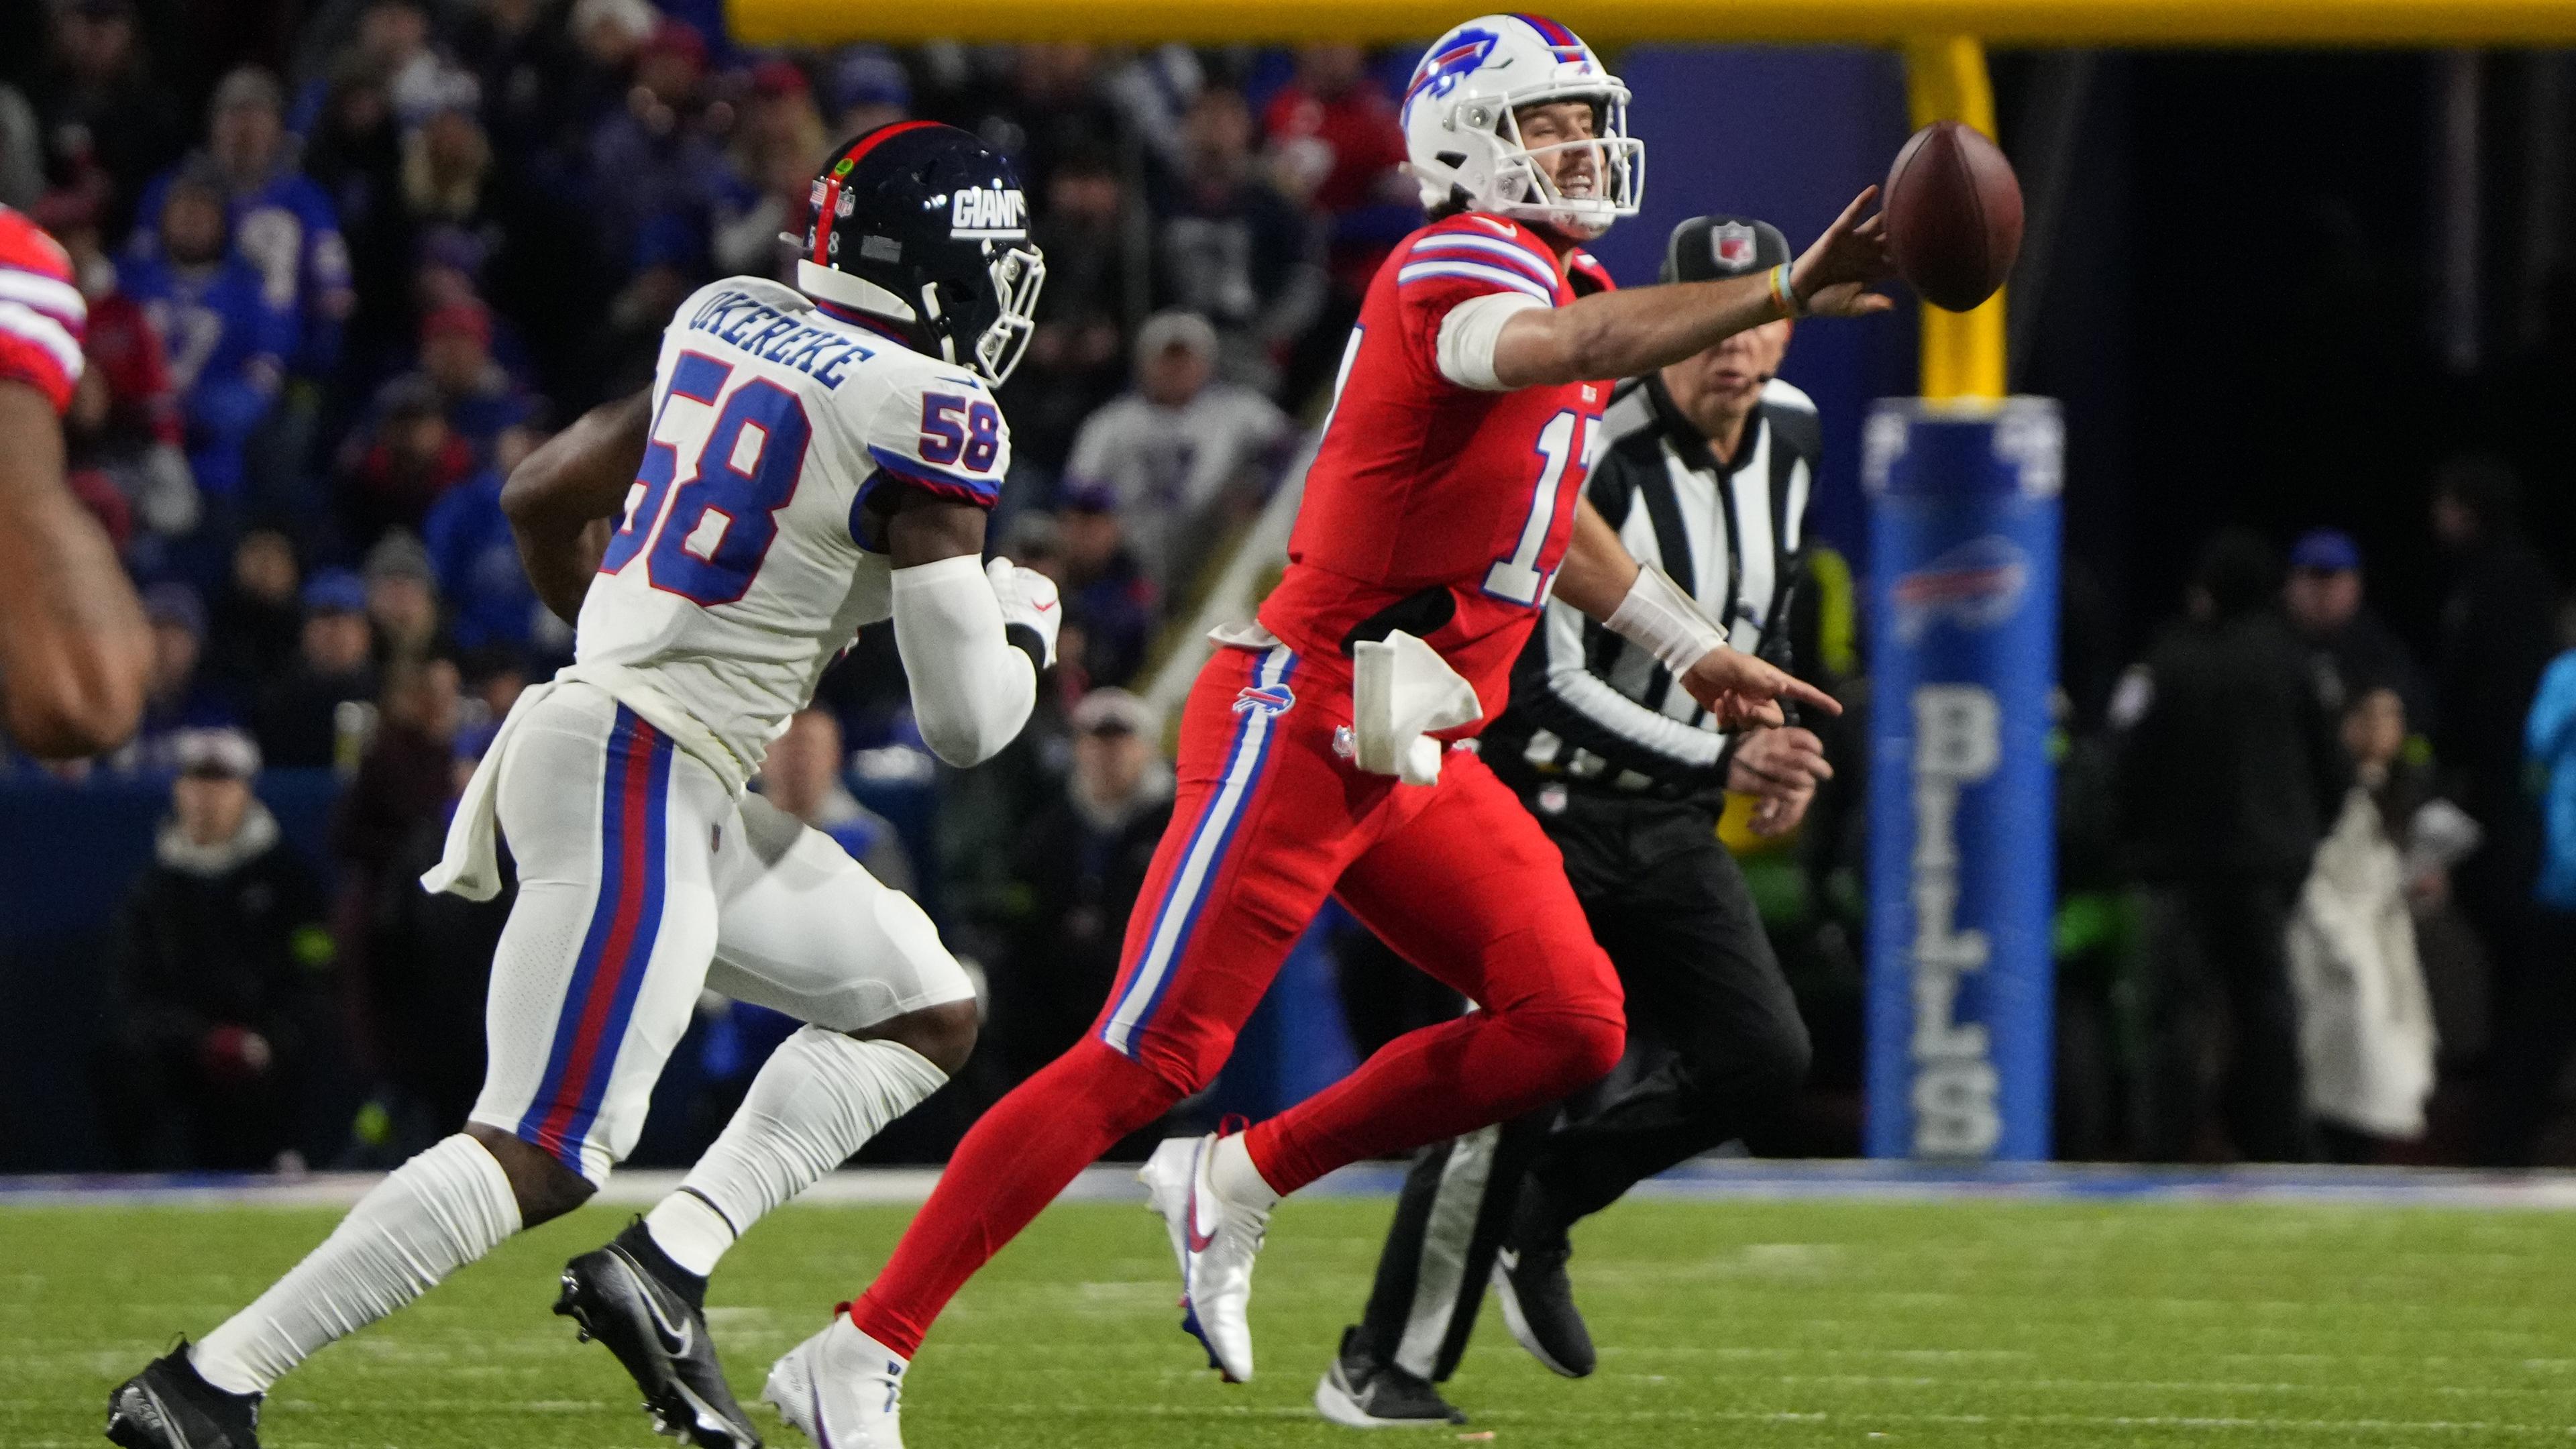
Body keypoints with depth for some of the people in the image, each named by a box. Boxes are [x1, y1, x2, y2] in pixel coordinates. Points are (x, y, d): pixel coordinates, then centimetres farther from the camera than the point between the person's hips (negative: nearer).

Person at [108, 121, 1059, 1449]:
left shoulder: (723, 325, 11)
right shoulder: (927, 417, -12)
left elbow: (542, 497, 21)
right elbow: (963, 721, -11)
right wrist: (1023, 627, 11)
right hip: (640, 787, -9)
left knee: (929, 1015, 16)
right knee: (542, 1157, -10)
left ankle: (667, 1266, 5)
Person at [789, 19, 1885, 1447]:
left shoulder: (1557, 283, 16)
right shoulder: (1458, 266, -13)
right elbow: (1578, 346, -38)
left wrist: (1694, 651, 38)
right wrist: (1781, 293, -46)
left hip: (1417, 761, 9)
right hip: (1299, 724, -9)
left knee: (1569, 1027, -2)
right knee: (1145, 1061, -10)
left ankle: (1238, 1184, 11)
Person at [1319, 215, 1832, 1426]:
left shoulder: (1789, 439, 2)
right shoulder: (1591, 460, -22)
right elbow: (1547, 687, -25)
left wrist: (1776, 751, 9)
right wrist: (1721, 760, -31)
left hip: (1670, 824, 7)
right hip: (1548, 809, -7)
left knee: (1761, 1059, -7)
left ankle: (1538, 1208, 14)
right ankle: (1380, 1368, -3)